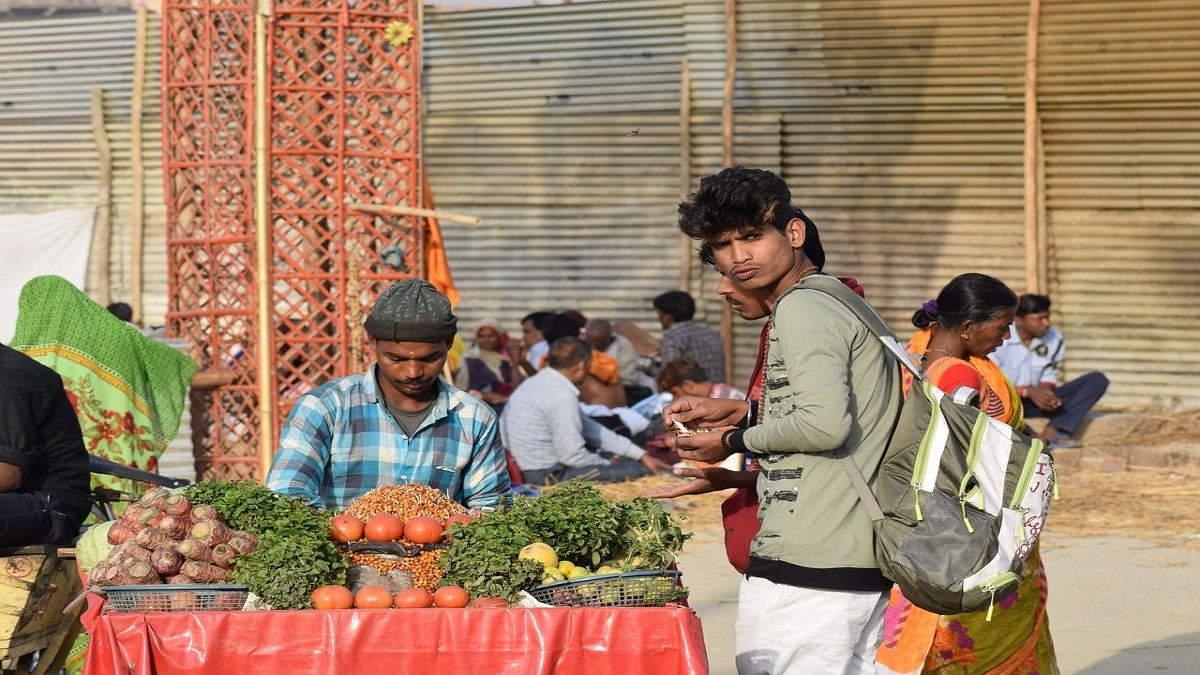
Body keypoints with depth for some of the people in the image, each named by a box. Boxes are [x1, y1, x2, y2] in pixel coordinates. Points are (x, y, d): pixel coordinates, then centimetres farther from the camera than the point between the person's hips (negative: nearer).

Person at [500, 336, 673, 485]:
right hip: (547, 475, -10)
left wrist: (641, 455, 11)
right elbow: (572, 455, -21)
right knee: (638, 470, -5)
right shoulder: (562, 397, -22)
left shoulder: (537, 383, 9)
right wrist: (606, 464, 0)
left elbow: (590, 428, 12)